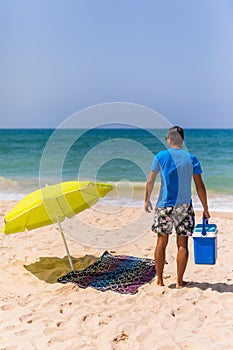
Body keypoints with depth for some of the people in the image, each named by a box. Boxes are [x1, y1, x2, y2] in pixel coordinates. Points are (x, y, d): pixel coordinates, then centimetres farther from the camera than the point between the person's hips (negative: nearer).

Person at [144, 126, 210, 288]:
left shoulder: (161, 156, -2)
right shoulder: (191, 158, 0)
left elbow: (150, 181, 3)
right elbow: (200, 185, -1)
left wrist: (147, 200, 17)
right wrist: (206, 209, 6)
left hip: (164, 206, 0)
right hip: (184, 206, 0)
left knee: (162, 242, 9)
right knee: (182, 244, 6)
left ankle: (159, 280, 15)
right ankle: (180, 281, 11)